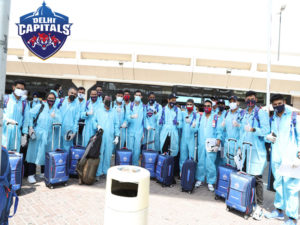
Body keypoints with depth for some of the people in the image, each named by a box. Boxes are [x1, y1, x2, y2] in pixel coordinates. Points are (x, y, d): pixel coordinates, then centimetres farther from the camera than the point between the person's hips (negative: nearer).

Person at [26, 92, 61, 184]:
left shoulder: (56, 111, 11)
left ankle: (44, 173, 23)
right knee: (34, 152, -3)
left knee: (46, 154, 9)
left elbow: (59, 122, 1)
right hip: (37, 134, -3)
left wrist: (54, 117, -17)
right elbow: (31, 114, -4)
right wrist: (31, 127, -12)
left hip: (49, 136, 3)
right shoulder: (40, 106, 4)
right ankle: (31, 175, 2)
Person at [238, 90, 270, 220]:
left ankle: (259, 206, 1)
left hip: (256, 150, -5)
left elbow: (266, 130, -13)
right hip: (244, 149, 6)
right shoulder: (244, 114, 14)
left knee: (257, 177, -7)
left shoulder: (261, 113, -4)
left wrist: (253, 129, -30)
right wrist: (240, 145, 18)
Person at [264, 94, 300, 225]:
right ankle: (279, 210, 24)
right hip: (276, 157, 5)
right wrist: (268, 137, -1)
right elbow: (268, 135, 23)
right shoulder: (272, 120, 16)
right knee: (278, 184, 12)